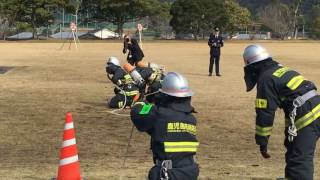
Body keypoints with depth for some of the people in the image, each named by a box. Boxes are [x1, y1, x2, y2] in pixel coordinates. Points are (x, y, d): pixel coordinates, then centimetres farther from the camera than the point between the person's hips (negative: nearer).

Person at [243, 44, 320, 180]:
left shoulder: (266, 79, -7)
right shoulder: (281, 70, 21)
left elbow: (265, 114, -9)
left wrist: (262, 141, -1)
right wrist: (289, 132, 35)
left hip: (308, 118, -10)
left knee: (299, 162, -12)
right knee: (293, 154, 24)